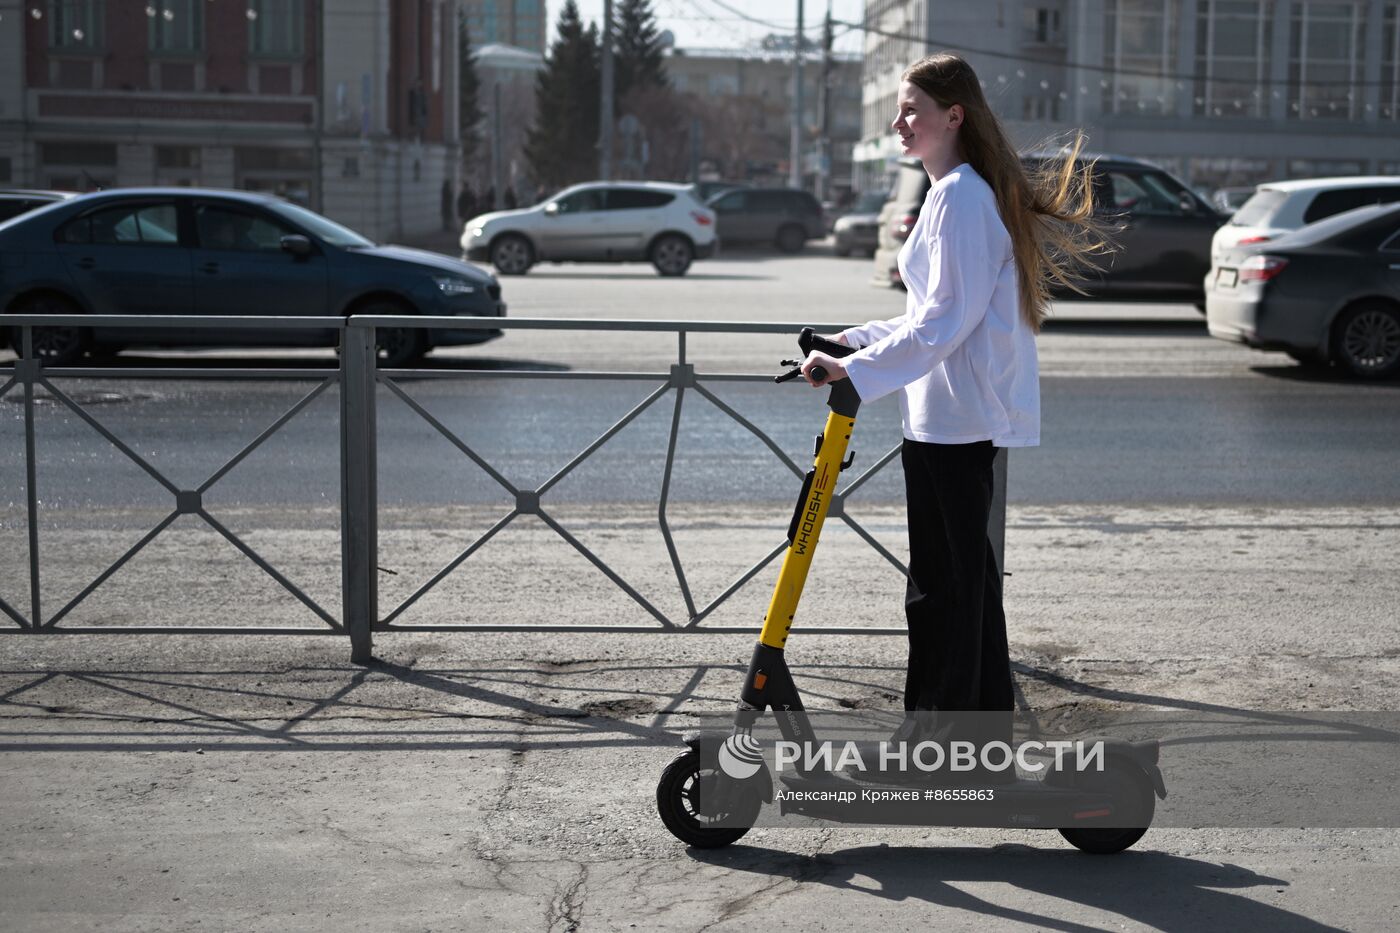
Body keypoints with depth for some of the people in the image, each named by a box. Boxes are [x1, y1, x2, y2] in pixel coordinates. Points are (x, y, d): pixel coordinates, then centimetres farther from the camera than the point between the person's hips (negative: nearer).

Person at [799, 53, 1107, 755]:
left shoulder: (960, 197, -15)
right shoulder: (960, 191, 18)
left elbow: (943, 322, -21)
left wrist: (856, 371, -23)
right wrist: (858, 341, 14)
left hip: (951, 422, -11)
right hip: (968, 418, 11)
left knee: (941, 585, -5)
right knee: (969, 576, 16)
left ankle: (929, 735, 2)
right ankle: (989, 729, 25)